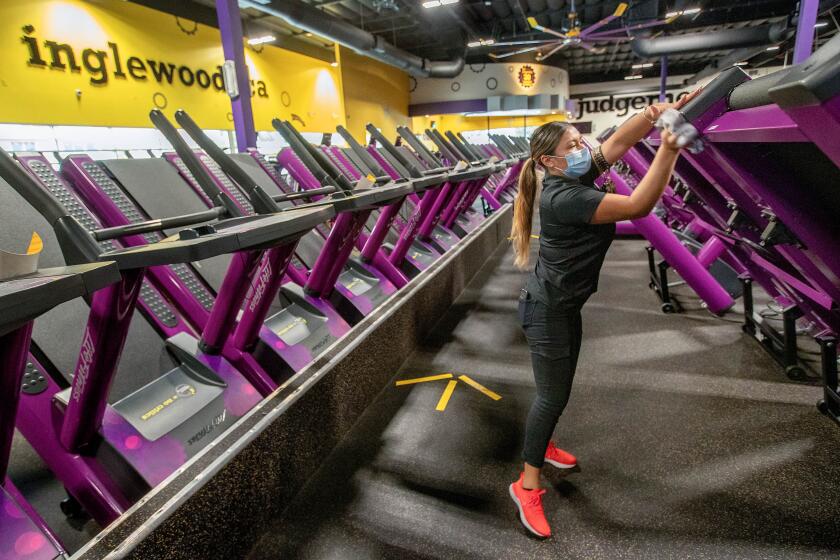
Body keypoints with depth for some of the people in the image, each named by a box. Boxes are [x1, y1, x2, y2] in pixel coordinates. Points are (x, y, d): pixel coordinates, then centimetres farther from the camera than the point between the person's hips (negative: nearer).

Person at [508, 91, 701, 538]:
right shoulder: (564, 198, -27)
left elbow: (619, 139, 0)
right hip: (548, 309, -10)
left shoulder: (578, 176, 0)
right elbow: (638, 206, -28)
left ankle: (542, 446, 45)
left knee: (560, 387, 22)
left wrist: (662, 111, -14)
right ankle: (527, 485, 15)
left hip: (565, 304, 10)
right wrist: (670, 149, -28)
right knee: (552, 394, -1)